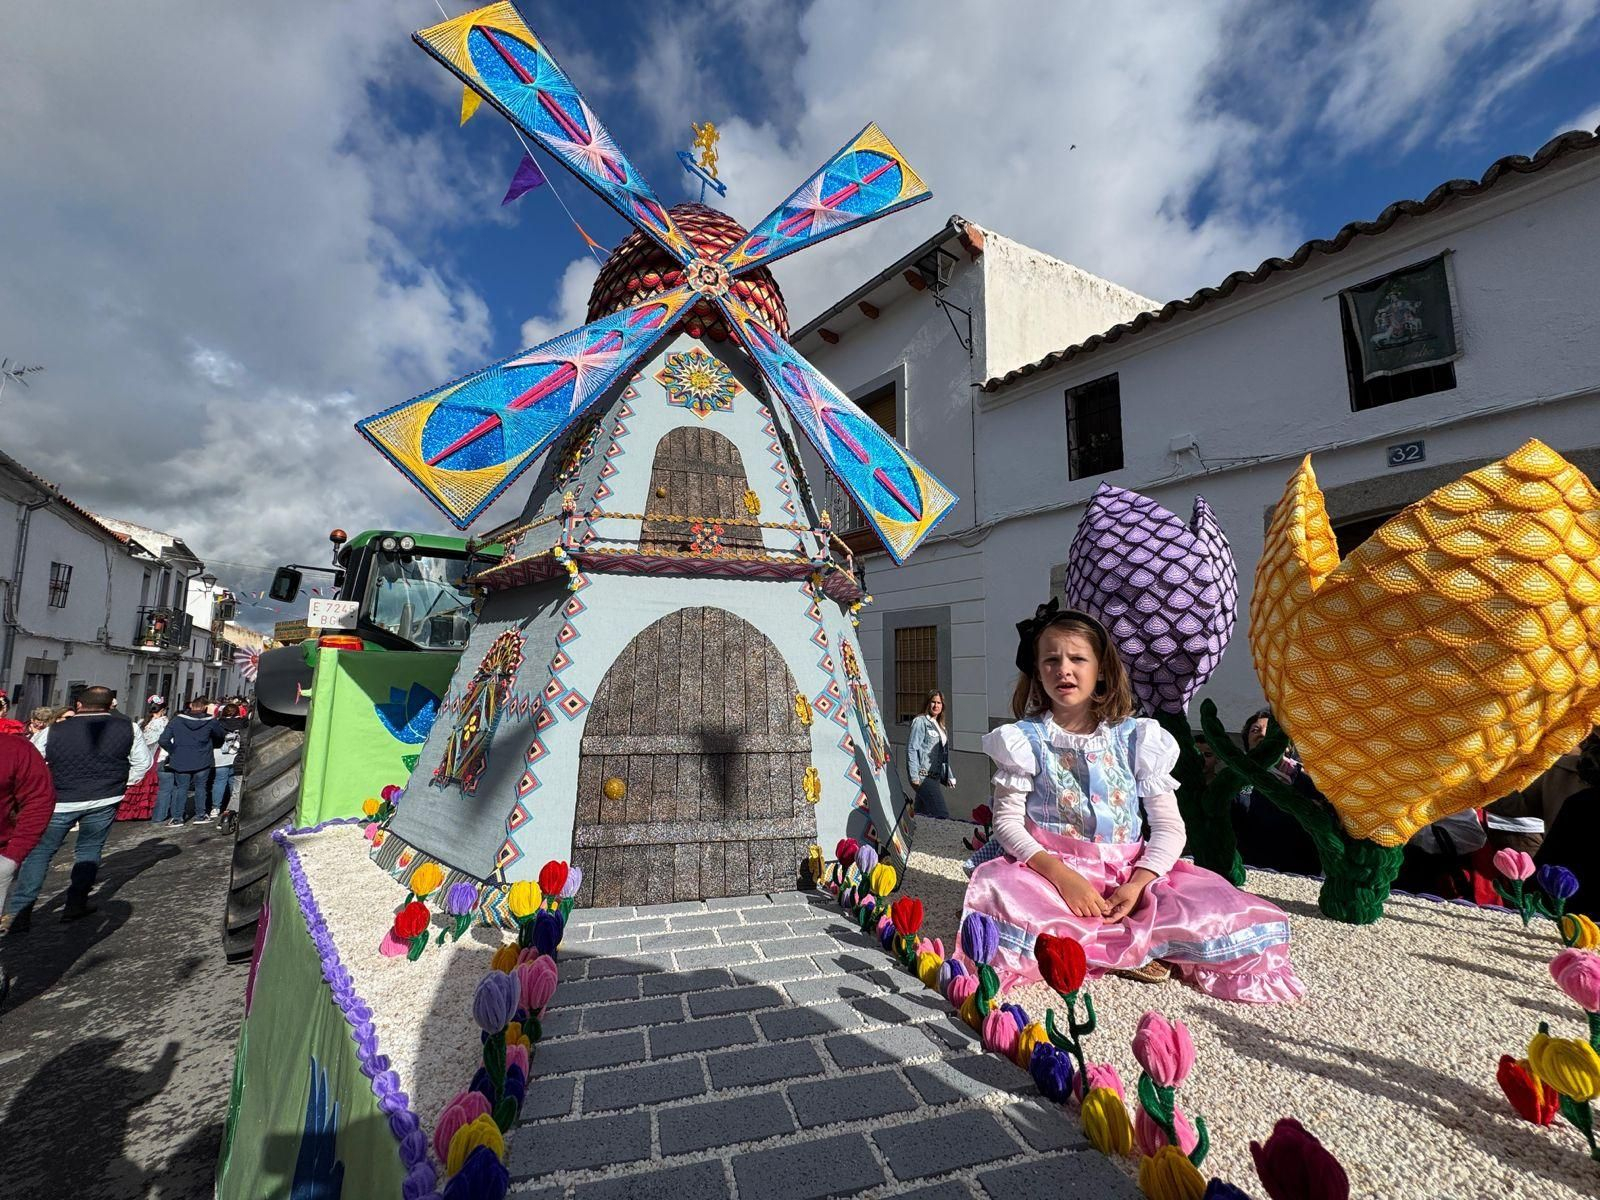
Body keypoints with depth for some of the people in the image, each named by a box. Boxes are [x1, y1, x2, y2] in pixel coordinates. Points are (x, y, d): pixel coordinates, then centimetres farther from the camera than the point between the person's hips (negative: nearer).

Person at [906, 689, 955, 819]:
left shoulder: (941, 727, 20)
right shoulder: (920, 721, -5)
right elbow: (912, 749, -12)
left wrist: (949, 776, 17)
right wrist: (914, 776, -17)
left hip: (935, 776, 8)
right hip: (923, 776, -8)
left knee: (921, 814, 9)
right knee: (942, 815, -14)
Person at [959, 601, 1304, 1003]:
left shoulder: (1136, 737, 4)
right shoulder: (1025, 739, -1)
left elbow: (1169, 826, 2)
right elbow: (1007, 820, -6)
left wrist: (1137, 884, -15)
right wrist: (1060, 875, -21)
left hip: (1127, 872, 2)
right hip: (1047, 867, -2)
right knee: (995, 892, -35)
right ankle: (1129, 948, -15)